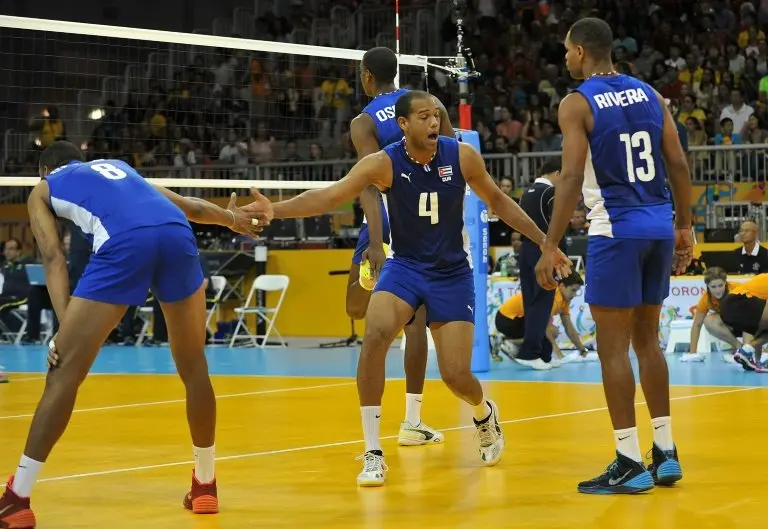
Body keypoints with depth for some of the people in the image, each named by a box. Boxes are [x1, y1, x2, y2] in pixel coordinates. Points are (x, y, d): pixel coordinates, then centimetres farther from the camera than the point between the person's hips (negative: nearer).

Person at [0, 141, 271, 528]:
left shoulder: (42, 188, 28)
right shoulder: (117, 166, 40)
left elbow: (54, 258, 13)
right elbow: (188, 205, 38)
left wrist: (65, 326, 3)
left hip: (123, 243, -4)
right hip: (177, 234, 4)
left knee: (65, 372, 0)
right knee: (194, 369, 18)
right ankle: (205, 485, 29)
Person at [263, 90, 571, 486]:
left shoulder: (462, 156, -11)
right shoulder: (384, 163, -16)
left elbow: (498, 202, 4)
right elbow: (330, 196, -24)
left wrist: (545, 243, 3)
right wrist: (273, 210, -38)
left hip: (452, 273, 0)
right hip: (404, 265, 0)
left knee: (456, 376, -5)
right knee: (375, 336, -29)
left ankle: (485, 414, 36)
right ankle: (373, 453, -19)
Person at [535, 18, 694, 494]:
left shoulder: (577, 104, -7)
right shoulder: (648, 94, 10)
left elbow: (572, 177, -15)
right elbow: (679, 164, 9)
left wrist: (551, 247, -13)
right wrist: (684, 227, 16)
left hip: (616, 232, -6)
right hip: (660, 228, 6)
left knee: (613, 348, 0)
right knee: (647, 340, 16)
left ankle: (629, 464, -1)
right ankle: (666, 454, 18)